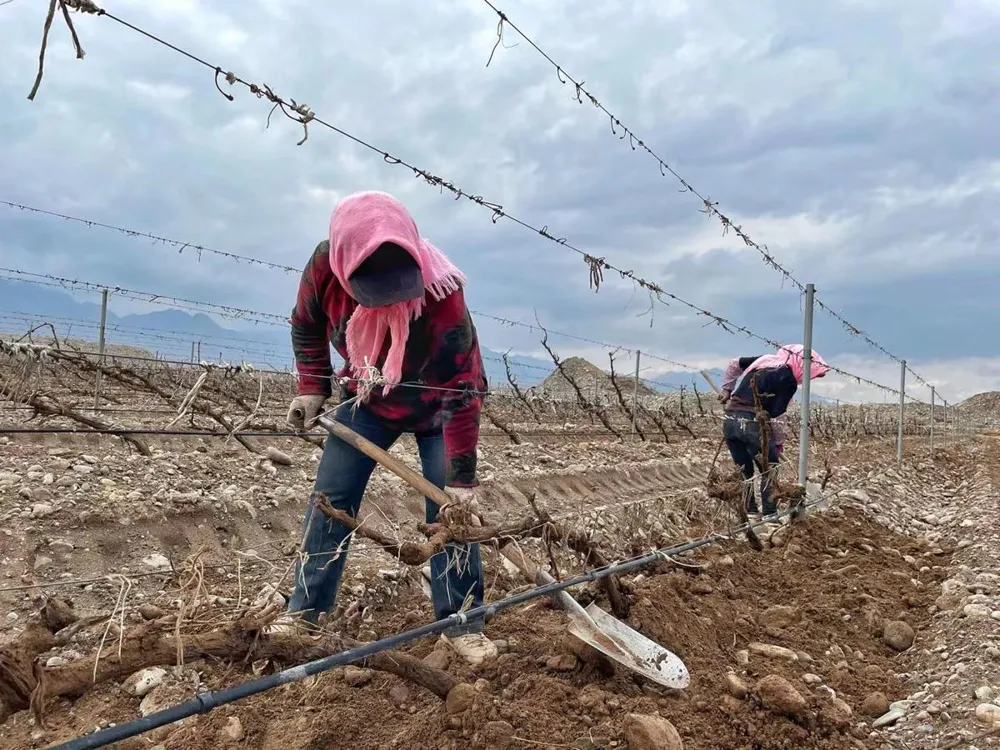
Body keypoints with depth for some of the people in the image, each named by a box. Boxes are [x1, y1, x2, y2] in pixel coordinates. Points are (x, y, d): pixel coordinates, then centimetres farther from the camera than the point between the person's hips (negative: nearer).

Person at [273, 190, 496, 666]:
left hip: (434, 407, -3)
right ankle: (304, 612, 14)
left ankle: (461, 623, 2)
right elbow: (306, 325, -4)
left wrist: (460, 476, -32)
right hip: (368, 399, 4)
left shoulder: (443, 299, -39)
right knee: (330, 497, 1)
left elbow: (461, 394, -33)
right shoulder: (325, 264, -28)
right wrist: (312, 388, -6)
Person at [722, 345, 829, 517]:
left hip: (729, 421, 7)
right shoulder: (788, 381, -5)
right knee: (769, 471, 9)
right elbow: (776, 411, -7)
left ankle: (750, 513, 19)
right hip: (753, 424, -7)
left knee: (745, 473, 18)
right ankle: (770, 514, 9)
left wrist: (728, 389, 23)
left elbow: (734, 364, 21)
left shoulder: (765, 359, 14)